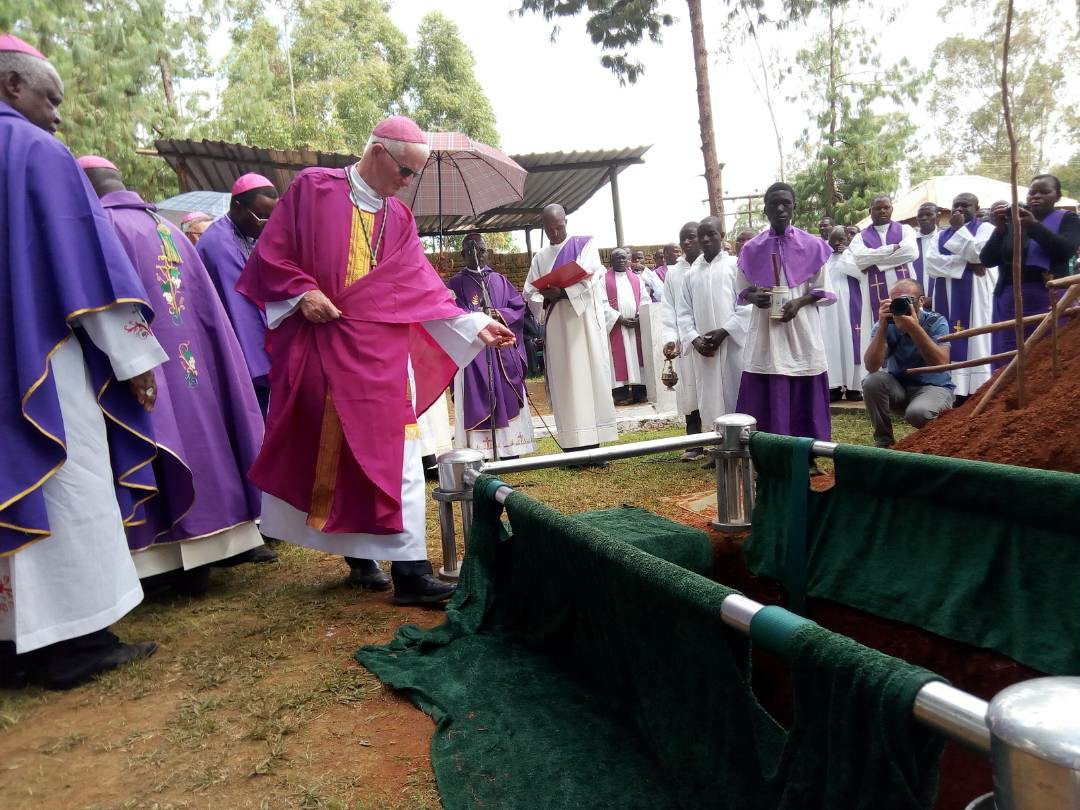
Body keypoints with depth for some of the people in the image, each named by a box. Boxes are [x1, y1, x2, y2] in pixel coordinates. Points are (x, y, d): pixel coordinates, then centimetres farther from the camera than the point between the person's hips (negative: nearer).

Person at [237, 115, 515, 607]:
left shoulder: (398, 219, 13)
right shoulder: (313, 187, 3)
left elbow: (423, 289, 7)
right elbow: (272, 253, 2)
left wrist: (475, 325, -1)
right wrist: (303, 292, -14)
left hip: (379, 352, 3)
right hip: (317, 348, -2)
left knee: (392, 454, -4)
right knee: (326, 452, 3)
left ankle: (409, 571, 0)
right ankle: (360, 555, 21)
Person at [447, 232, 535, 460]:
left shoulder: (499, 280, 17)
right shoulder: (455, 284, 8)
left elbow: (519, 306, 8)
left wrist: (499, 314, -10)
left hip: (502, 349, 3)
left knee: (507, 397, 1)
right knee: (476, 398, -7)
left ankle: (510, 450, 5)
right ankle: (479, 454, -6)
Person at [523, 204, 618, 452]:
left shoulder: (585, 244, 8)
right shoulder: (540, 258, 17)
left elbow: (592, 279, -6)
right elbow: (529, 293, 11)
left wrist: (561, 292, -18)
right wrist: (545, 298, -12)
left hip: (583, 321, -3)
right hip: (556, 325, 3)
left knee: (589, 377, -6)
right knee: (564, 382, -2)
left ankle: (592, 444, -5)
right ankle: (574, 445, -1)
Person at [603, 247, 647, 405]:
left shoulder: (636, 279, 15)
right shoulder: (604, 279, 1)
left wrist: (640, 316, -8)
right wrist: (620, 319, -15)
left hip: (636, 326, 4)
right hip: (615, 327, -4)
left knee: (637, 356, 3)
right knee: (619, 359, -5)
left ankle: (639, 391, 8)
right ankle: (621, 393, -4)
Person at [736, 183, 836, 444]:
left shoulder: (812, 245, 1)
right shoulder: (752, 249, 4)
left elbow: (825, 292, 4)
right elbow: (742, 291, 10)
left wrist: (800, 302, -14)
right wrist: (754, 297, -13)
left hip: (802, 332, 0)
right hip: (765, 334, 1)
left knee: (804, 399, 3)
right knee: (766, 401, -1)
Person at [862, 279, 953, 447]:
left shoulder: (936, 323, -13)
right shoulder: (885, 325, -9)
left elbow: (941, 364, -29)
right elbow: (871, 367, -24)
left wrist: (914, 328, -35)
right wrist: (882, 326, -31)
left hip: (933, 387, -3)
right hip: (897, 387, 3)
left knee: (917, 413, -35)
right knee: (873, 381, -27)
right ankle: (884, 441, -8)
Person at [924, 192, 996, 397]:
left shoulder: (985, 228, 5)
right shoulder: (943, 235, 18)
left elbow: (978, 254, -15)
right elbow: (931, 261, 0)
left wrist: (960, 228, -8)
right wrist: (966, 264, -11)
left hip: (973, 296, -5)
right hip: (947, 298, 5)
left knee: (974, 341, -9)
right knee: (949, 343, -1)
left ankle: (976, 392, -10)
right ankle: (953, 392, -1)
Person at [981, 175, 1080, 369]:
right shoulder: (1011, 221, 13)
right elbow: (986, 260, 4)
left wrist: (1034, 225, -20)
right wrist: (999, 229, -10)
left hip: (1050, 300, -2)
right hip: (1010, 300, 2)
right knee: (1008, 363, -1)